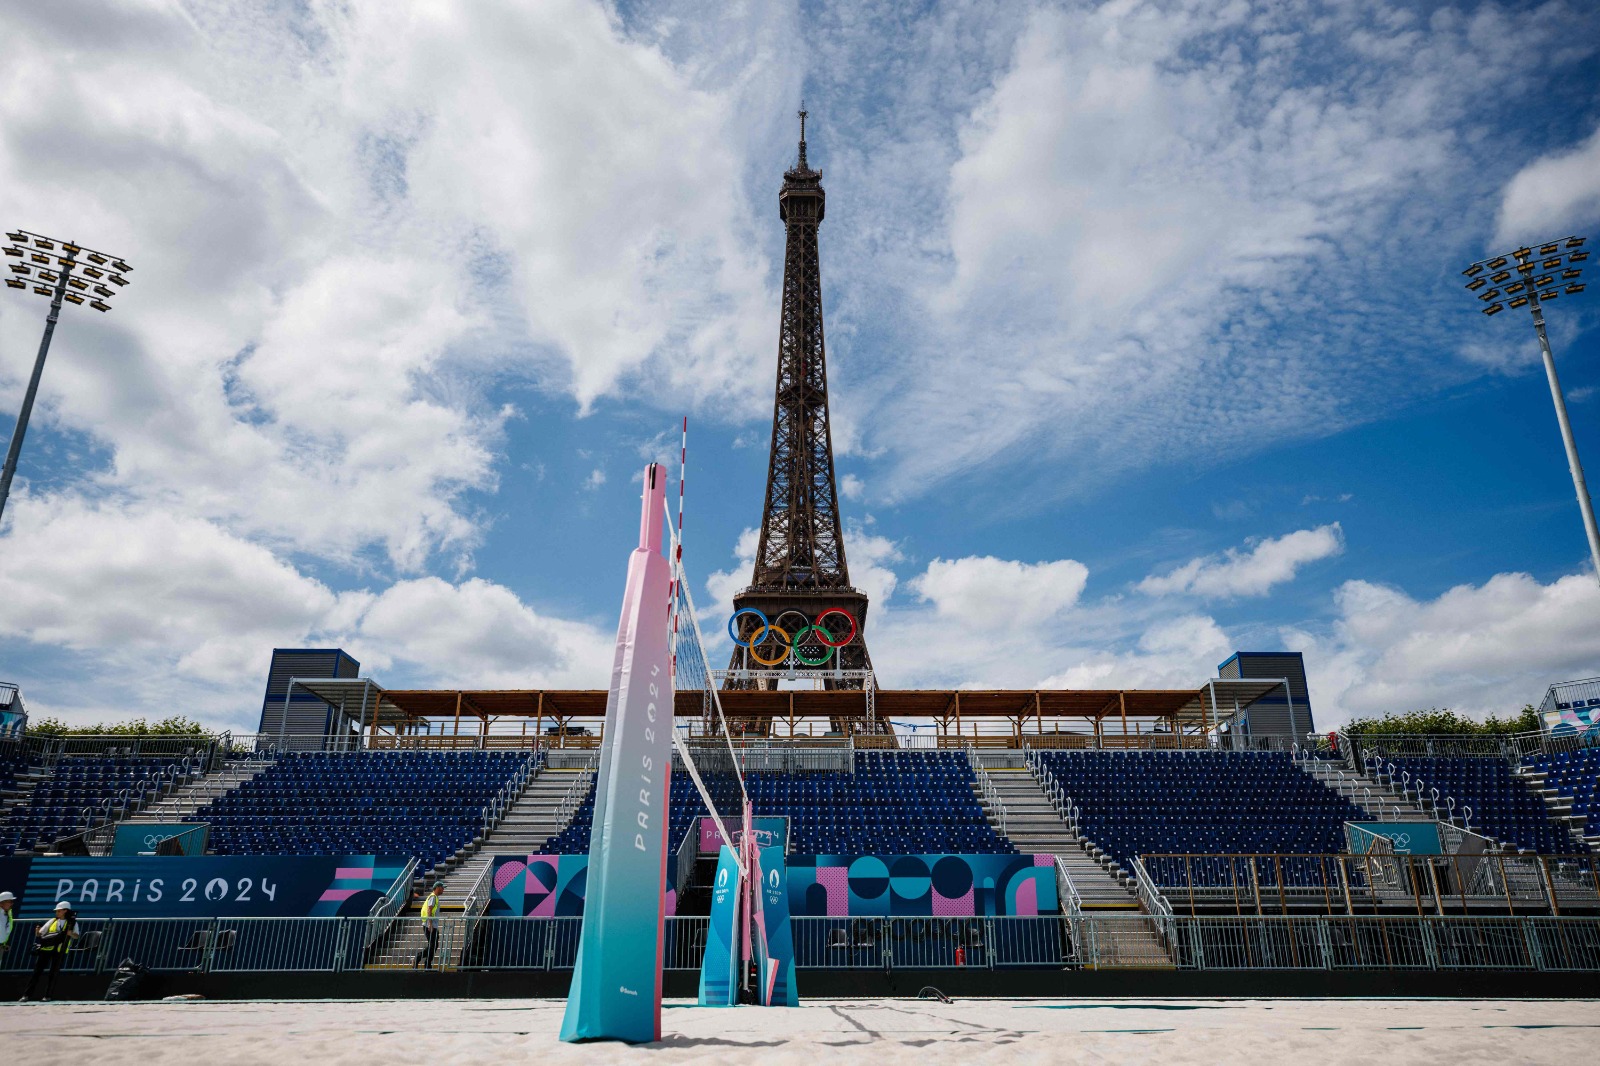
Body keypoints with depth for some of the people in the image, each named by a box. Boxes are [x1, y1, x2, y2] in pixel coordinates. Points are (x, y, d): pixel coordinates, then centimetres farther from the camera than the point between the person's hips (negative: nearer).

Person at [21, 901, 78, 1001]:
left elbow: (76, 936, -9)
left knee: (53, 973, 0)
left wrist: (71, 934, -30)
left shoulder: (72, 923, 4)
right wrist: (37, 933, -11)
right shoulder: (53, 921, 14)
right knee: (37, 971, 0)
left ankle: (47, 995, 8)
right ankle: (27, 995, 5)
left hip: (60, 951, -3)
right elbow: (40, 933, 11)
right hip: (46, 949, 3)